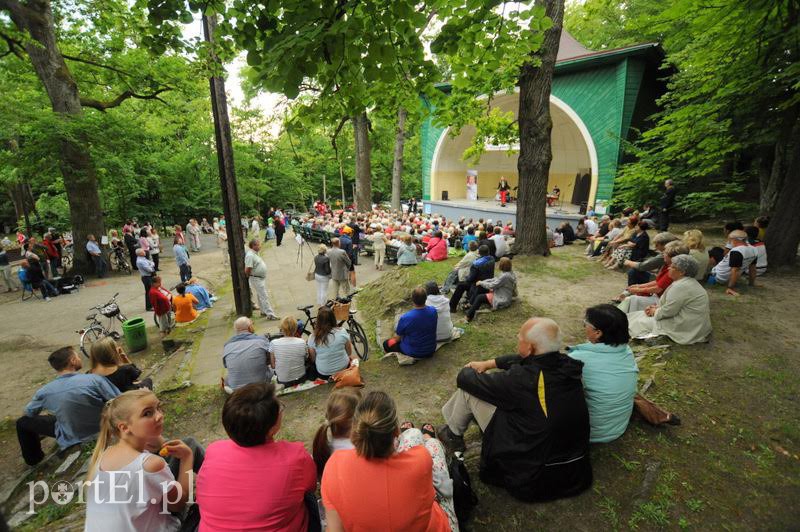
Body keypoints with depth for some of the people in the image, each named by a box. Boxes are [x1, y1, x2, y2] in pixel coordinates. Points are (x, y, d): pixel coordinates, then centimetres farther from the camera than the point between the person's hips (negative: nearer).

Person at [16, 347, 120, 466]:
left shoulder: (45, 391, -16)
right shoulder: (95, 379, -25)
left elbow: (29, 412, 7)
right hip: (100, 431, 1)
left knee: (22, 422, 18)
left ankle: (34, 458, 39)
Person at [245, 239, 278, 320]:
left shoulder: (255, 253, 9)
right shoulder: (250, 255, -22)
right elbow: (247, 270, -24)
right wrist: (249, 277, -8)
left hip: (262, 278, 10)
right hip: (256, 279, -10)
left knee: (261, 296, 18)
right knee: (264, 297, -8)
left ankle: (264, 311, 30)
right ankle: (270, 314, -7)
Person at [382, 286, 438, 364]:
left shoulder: (405, 318, -30)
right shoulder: (433, 311, -19)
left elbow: (397, 338, -14)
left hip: (414, 352, -3)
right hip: (431, 349, 3)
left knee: (386, 344, 14)